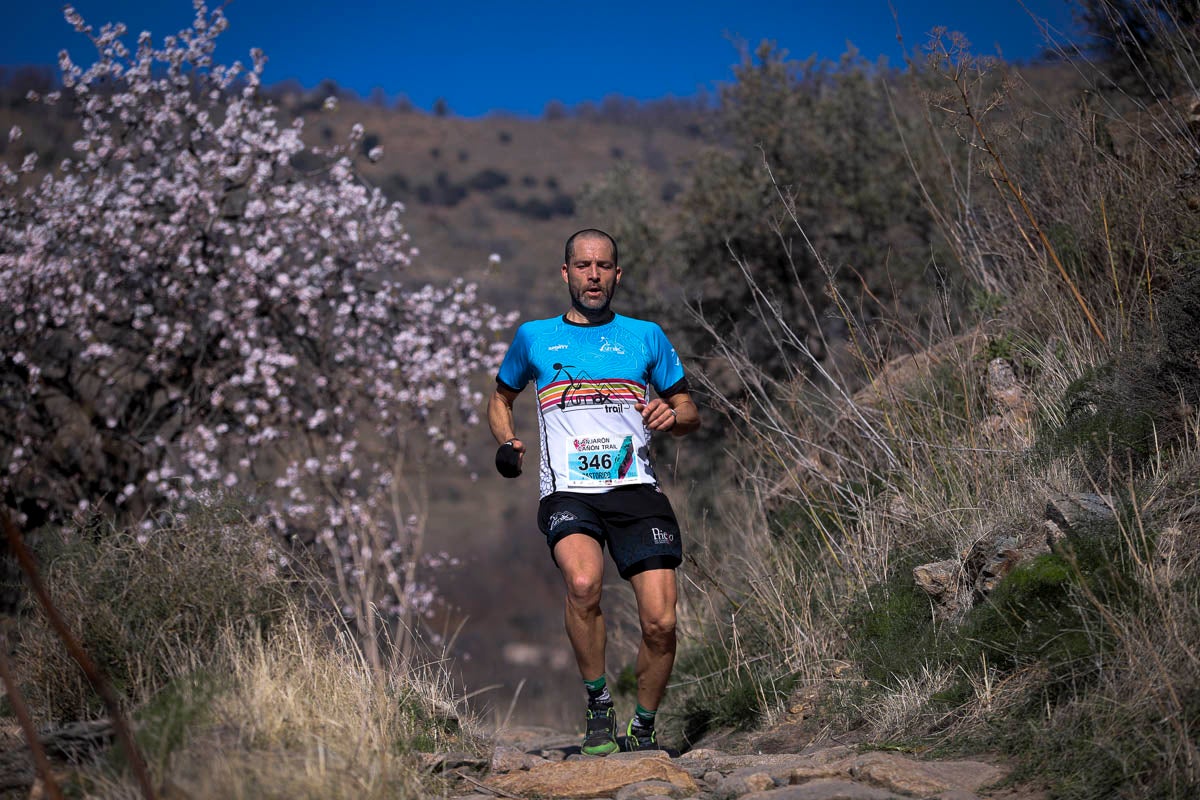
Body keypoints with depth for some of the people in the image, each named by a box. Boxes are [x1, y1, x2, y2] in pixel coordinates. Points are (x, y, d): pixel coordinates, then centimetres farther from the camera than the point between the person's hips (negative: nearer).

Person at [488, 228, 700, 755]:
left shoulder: (645, 336, 14)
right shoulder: (534, 337, 14)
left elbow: (690, 413, 19)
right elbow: (501, 398, 29)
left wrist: (671, 416, -4)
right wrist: (506, 442, 9)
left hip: (635, 490, 1)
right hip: (568, 493, -1)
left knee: (660, 623, -12)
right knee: (584, 583, -32)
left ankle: (642, 728, 14)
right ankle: (598, 707, -11)